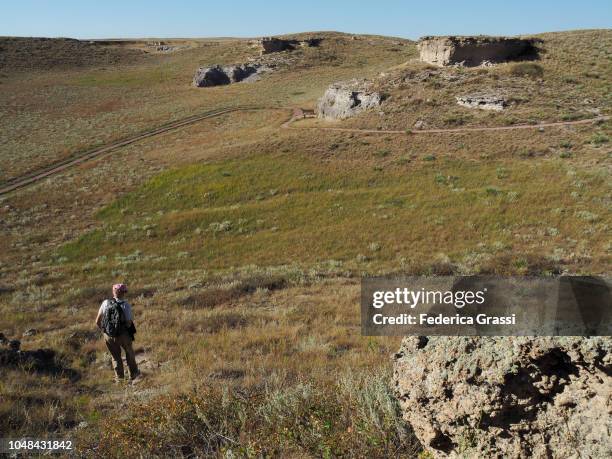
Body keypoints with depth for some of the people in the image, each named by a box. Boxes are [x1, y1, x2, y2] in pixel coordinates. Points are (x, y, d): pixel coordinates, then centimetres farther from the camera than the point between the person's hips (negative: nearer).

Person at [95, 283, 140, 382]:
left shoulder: (105, 303, -6)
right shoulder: (126, 305, -15)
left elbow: (97, 322, -3)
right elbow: (129, 323, -20)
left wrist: (104, 330, 13)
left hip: (108, 336, 2)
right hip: (123, 335, -2)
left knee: (116, 356, 24)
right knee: (129, 352, 26)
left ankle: (119, 378, 28)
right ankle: (133, 374, 39)